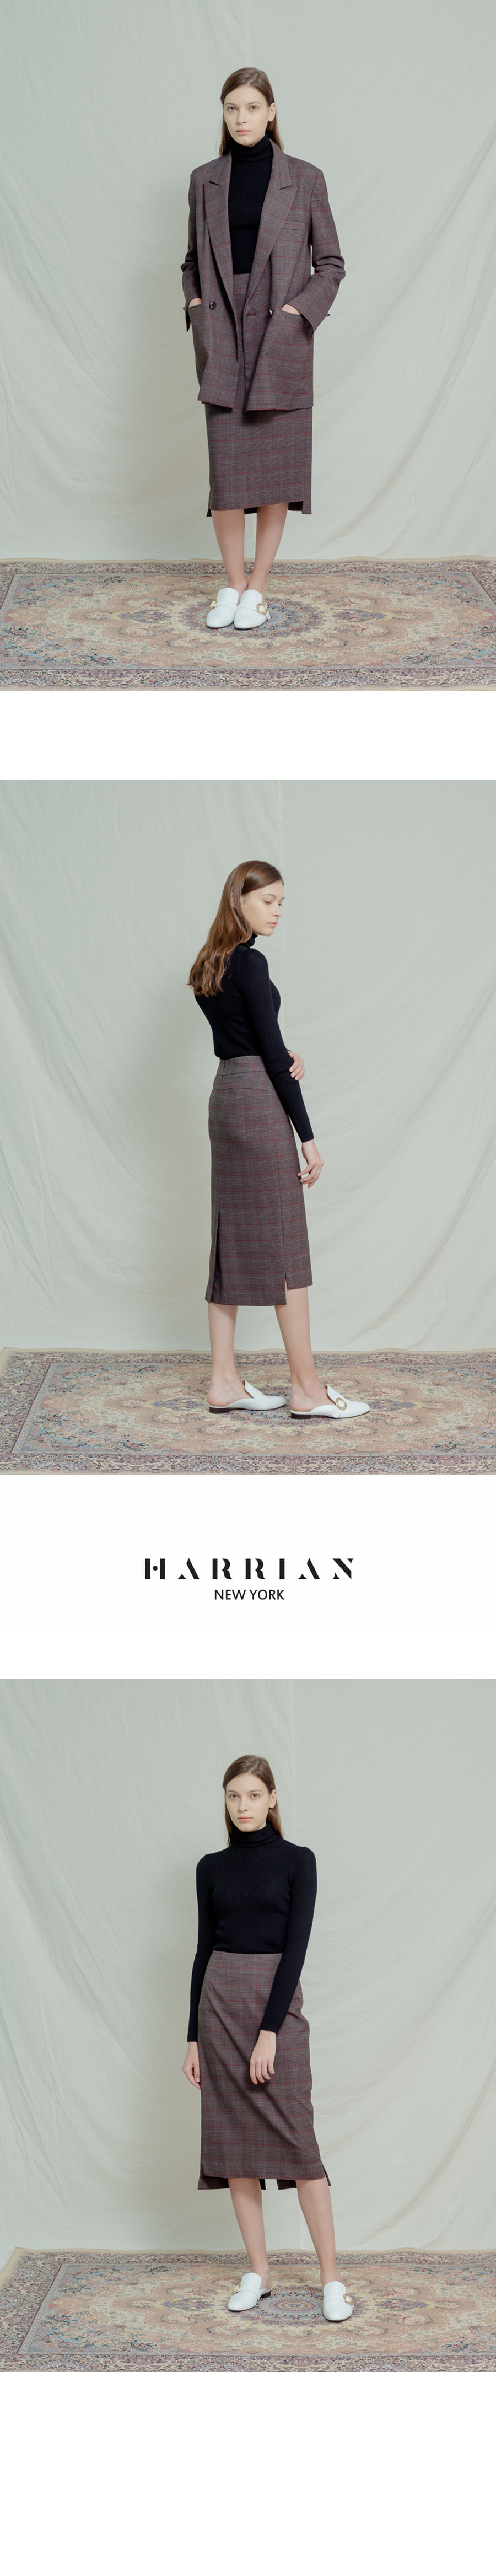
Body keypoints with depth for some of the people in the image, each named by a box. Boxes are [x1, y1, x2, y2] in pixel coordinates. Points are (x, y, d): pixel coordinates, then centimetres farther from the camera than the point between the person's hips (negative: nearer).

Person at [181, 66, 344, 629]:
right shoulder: (205, 180, 8)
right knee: (225, 463, -4)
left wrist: (301, 310, -8)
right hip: (223, 338, 1)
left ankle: (257, 587, 8)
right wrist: (196, 303, 1)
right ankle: (232, 583, 8)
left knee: (277, 463, 0)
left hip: (282, 338, -1)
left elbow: (330, 262, 5)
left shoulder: (304, 179, 1)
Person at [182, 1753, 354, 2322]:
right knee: (234, 2141, 4)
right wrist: (194, 2037, 6)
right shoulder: (212, 1868, 9)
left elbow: (296, 1946, -9)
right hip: (220, 2001, 4)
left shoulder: (296, 1861, -3)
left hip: (277, 1999, -4)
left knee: (296, 2137, -7)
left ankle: (331, 2278, -1)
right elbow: (204, 1949, 10)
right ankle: (258, 2273, 12)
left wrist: (269, 2032, -16)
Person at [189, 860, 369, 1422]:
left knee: (234, 1240, 10)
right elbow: (272, 1052, -16)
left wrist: (289, 1058, -5)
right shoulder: (251, 964, -15)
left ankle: (224, 1381, 12)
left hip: (225, 1096, 9)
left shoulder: (212, 965, 13)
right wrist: (307, 1136, -14)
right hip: (258, 1101, -9)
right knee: (282, 1243, -5)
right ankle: (306, 1389, -2)